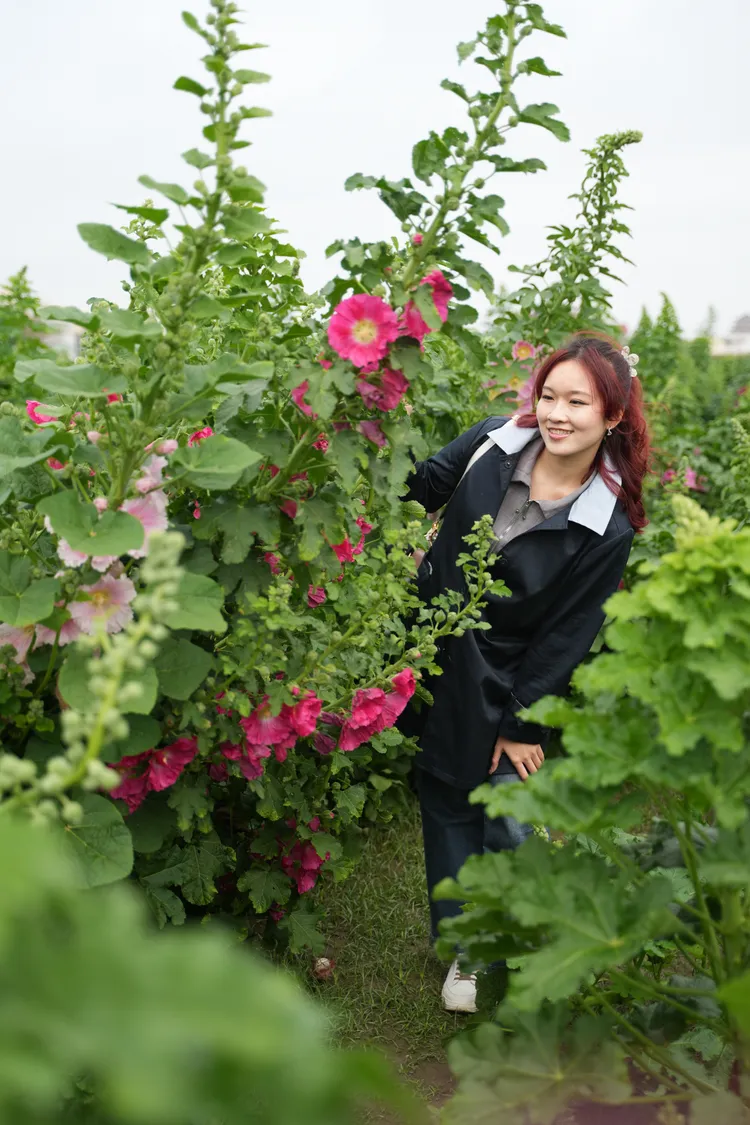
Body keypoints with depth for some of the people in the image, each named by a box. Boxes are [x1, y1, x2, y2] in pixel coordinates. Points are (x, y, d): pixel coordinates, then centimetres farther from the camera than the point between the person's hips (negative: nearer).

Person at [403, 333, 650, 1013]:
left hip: (503, 685, -4)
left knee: (508, 823, 0)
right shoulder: (495, 444, -8)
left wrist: (522, 725, -9)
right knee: (446, 807, 14)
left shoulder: (606, 528, -16)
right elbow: (421, 488, 9)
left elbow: (566, 637, -12)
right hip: (433, 657, 4)